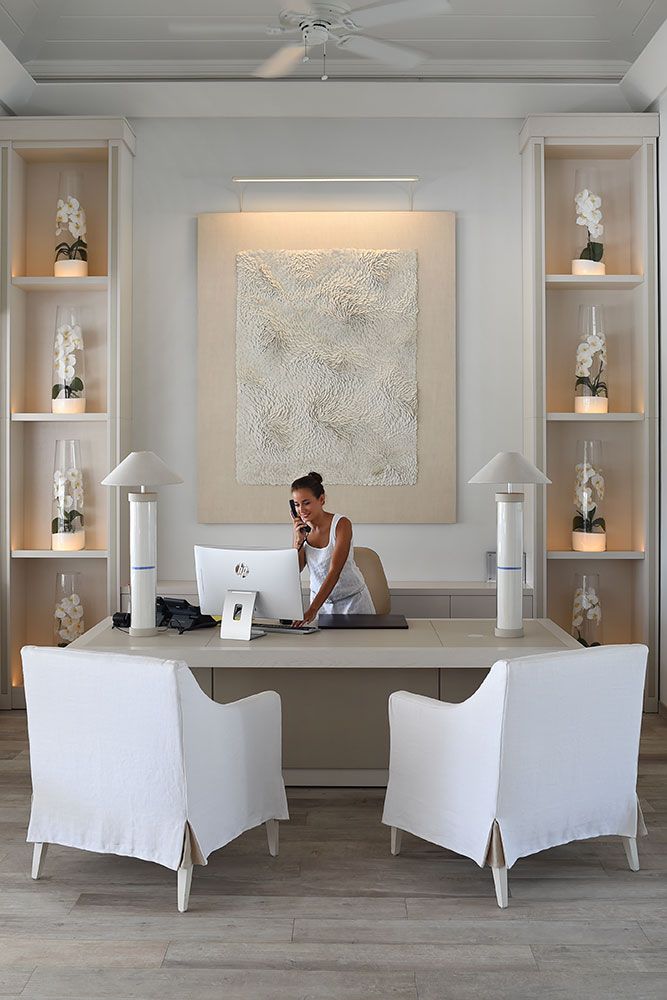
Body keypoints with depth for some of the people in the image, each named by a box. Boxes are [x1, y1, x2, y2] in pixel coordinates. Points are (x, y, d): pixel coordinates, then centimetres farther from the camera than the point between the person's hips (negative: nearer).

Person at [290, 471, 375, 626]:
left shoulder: (341, 524, -19)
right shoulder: (302, 528, -4)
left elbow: (334, 572, -28)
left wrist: (312, 610, -37)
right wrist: (298, 541, -20)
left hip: (352, 599, -3)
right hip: (320, 598, 3)